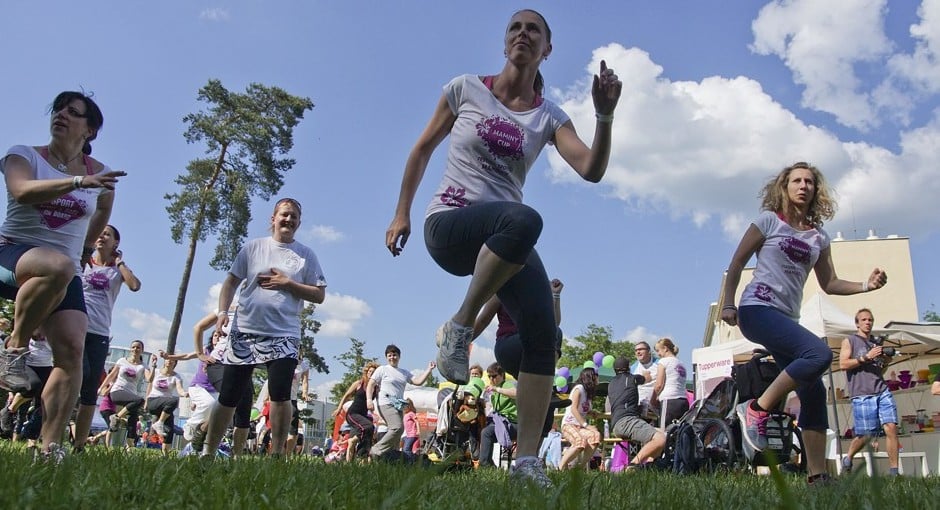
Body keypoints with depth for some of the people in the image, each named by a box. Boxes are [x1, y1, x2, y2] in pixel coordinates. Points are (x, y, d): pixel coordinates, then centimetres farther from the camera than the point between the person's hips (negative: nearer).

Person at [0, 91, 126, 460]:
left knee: (72, 350, -17)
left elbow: (102, 213, 29)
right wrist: (77, 182, -36)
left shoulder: (100, 174, 9)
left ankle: (50, 446, -14)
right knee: (59, 266, -40)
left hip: (66, 270, 3)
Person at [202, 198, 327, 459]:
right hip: (244, 332, 1)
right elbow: (232, 281, 9)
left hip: (283, 336, -1)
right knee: (228, 397, 5)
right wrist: (223, 312, -3)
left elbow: (319, 295, 2)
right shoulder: (253, 247, 7)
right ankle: (208, 452, 19)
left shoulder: (306, 255, 5)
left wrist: (288, 283, -9)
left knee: (280, 395, -13)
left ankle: (277, 454, -1)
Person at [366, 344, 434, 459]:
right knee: (398, 427, -27)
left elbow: (418, 381, 11)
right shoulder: (382, 369, 6)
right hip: (386, 404, -7)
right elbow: (370, 385, 0)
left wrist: (429, 370, 2)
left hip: (399, 406, 7)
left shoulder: (404, 372, 21)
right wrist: (369, 399, -15)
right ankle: (376, 451, -21)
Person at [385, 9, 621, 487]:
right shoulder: (466, 89, 3)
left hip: (503, 241, 4)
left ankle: (527, 460, -5)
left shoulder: (549, 116, 7)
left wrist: (605, 115, -23)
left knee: (543, 336, -13)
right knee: (524, 219, -38)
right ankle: (459, 328, -21)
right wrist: (401, 213, 7)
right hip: (448, 223, -4)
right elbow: (423, 148, 11)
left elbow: (592, 170, -8)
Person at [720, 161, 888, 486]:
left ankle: (817, 476, 5)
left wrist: (866, 285, 0)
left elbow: (829, 283, 17)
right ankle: (757, 410, -16)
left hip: (787, 319, 7)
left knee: (814, 392, -1)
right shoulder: (769, 221, 1)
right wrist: (727, 303, -7)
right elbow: (737, 263, 1)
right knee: (819, 353, -29)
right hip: (757, 309, -7)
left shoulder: (818, 237, 15)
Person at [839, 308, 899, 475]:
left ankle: (893, 471, -7)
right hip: (862, 394, -5)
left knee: (891, 428, -11)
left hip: (882, 392, 5)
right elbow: (843, 364, -5)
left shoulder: (876, 344, 24)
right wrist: (866, 357, -11)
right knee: (865, 435, -3)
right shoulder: (849, 341, 9)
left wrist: (886, 362, 10)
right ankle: (847, 458, 24)